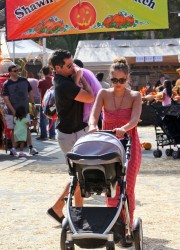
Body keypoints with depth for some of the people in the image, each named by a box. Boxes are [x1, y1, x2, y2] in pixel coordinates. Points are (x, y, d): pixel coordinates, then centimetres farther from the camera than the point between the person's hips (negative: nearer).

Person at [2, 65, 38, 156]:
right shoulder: (6, 84, -8)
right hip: (13, 111, -3)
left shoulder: (24, 80, 4)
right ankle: (13, 148, 12)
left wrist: (33, 104, 8)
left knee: (27, 129, 6)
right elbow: (6, 99, -12)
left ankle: (31, 147, 9)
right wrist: (13, 110, -18)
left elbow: (30, 92, 14)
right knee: (14, 130, 4)